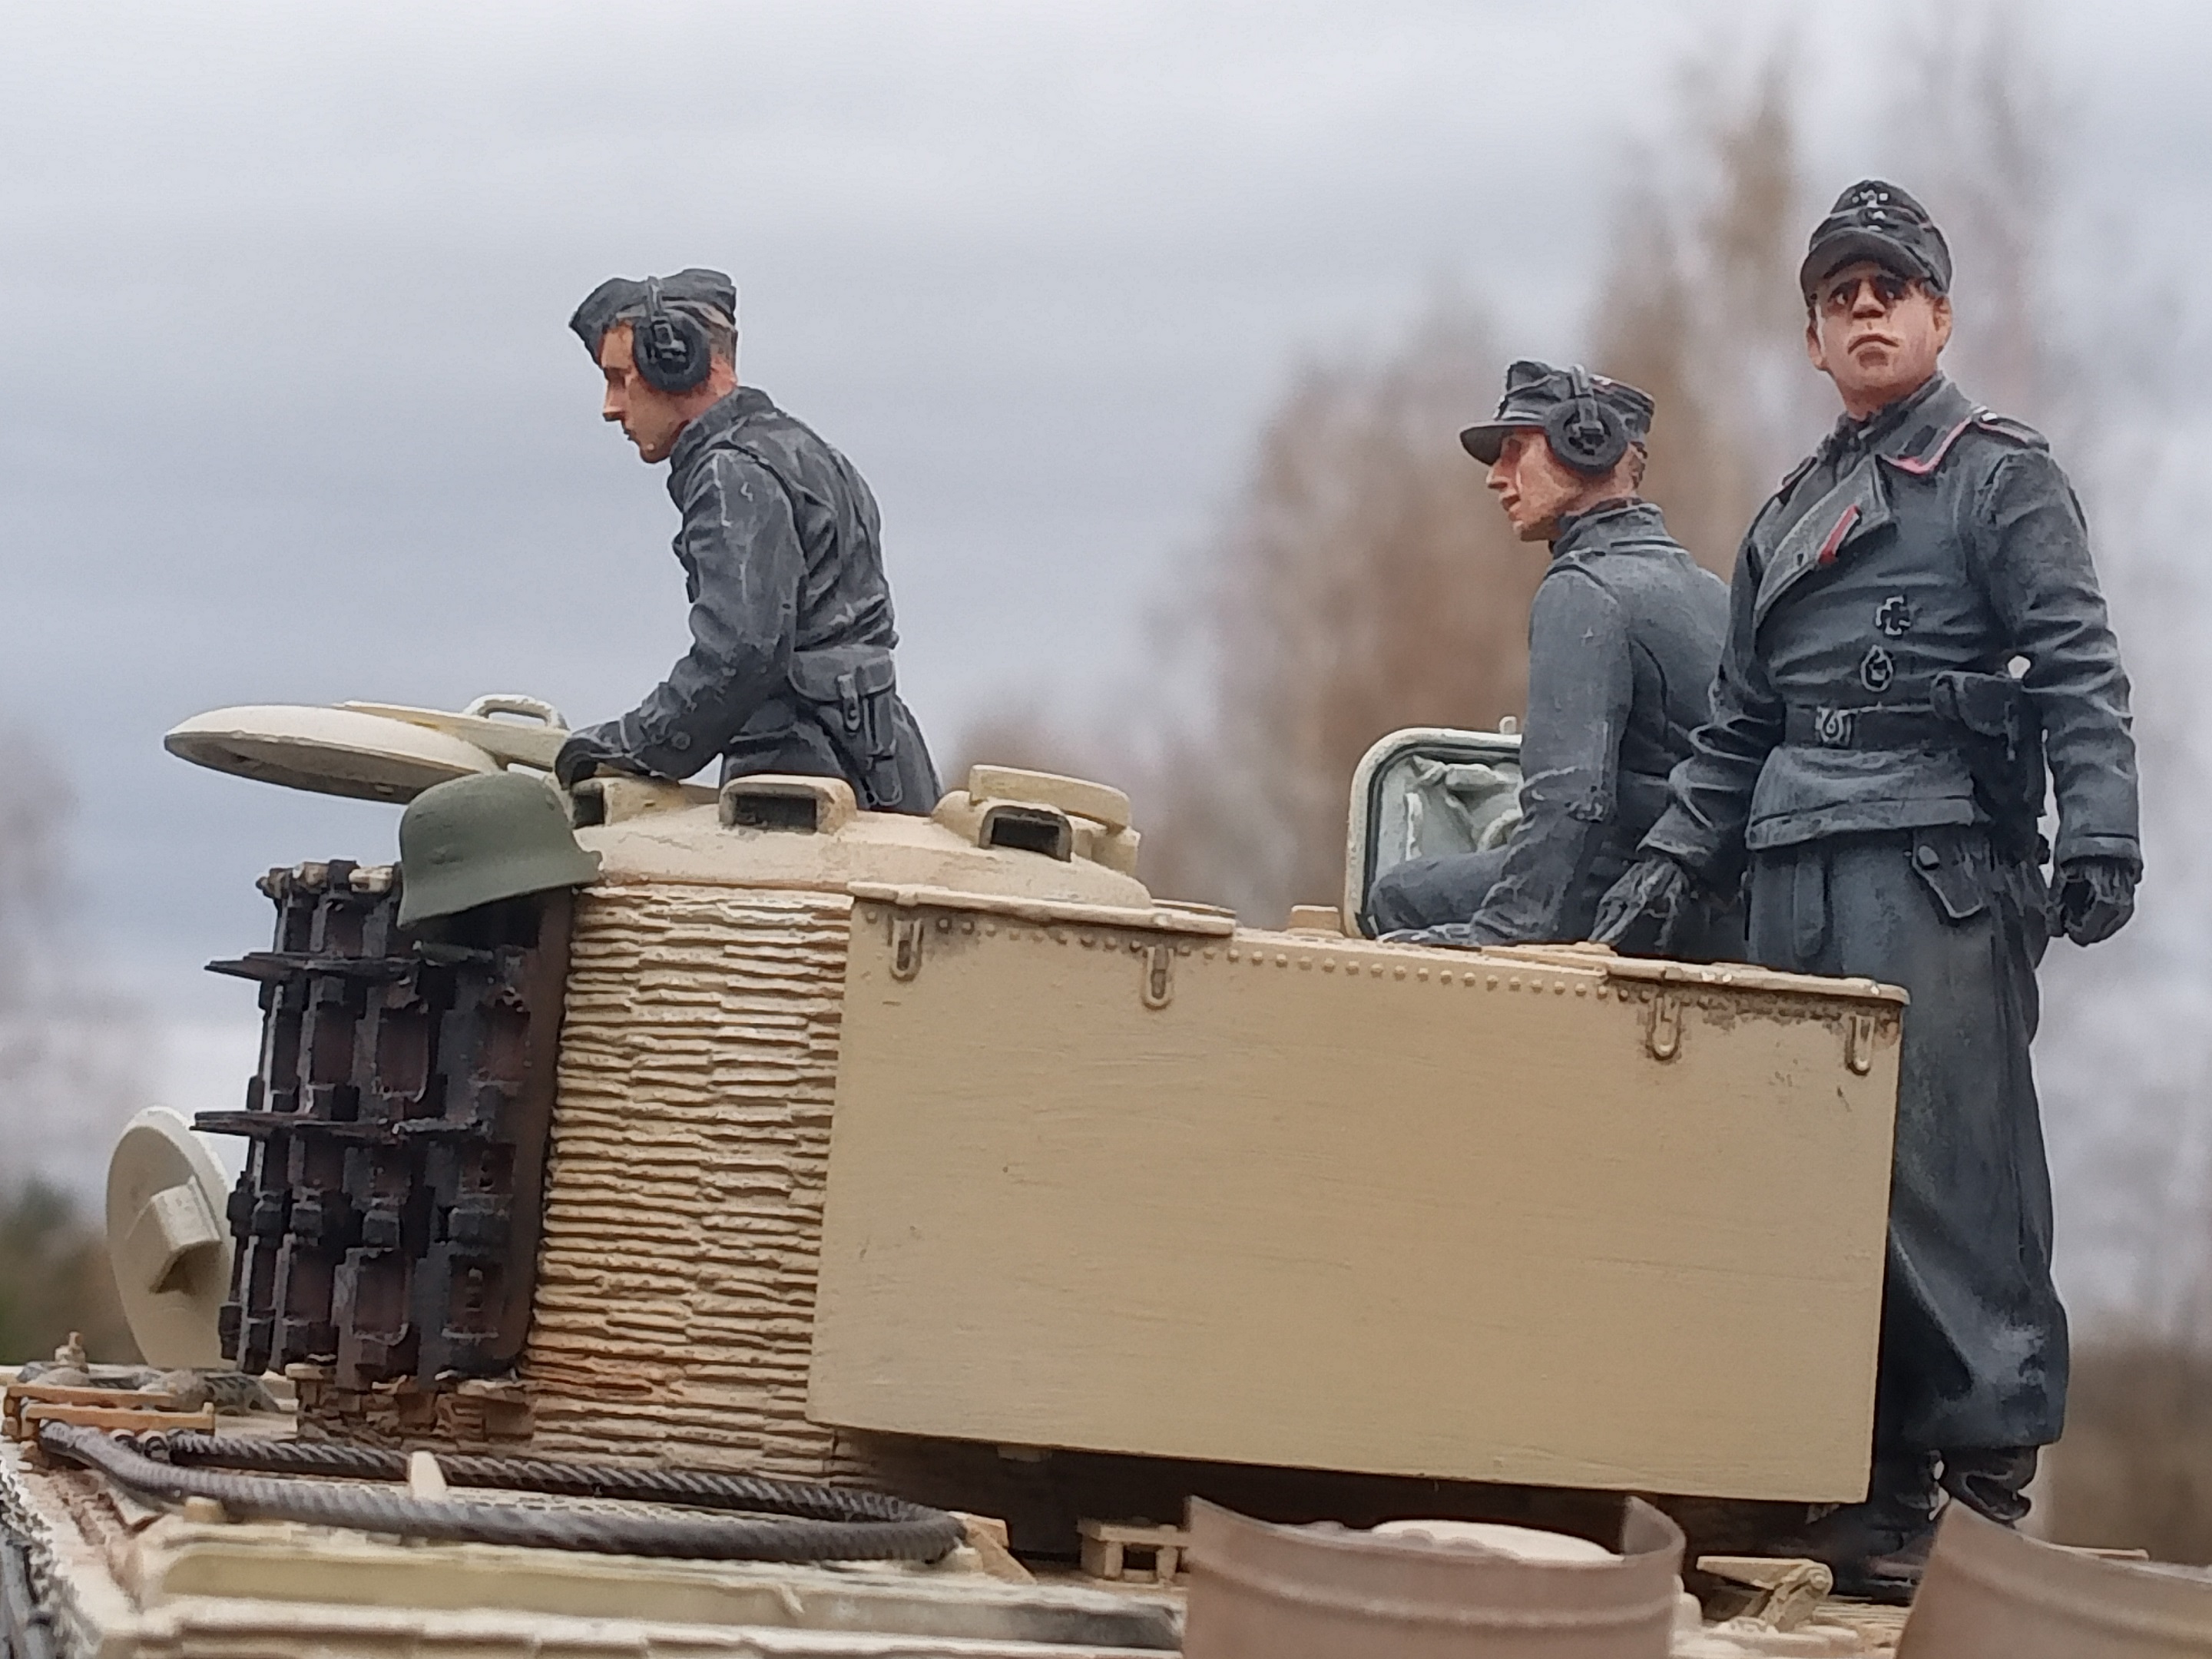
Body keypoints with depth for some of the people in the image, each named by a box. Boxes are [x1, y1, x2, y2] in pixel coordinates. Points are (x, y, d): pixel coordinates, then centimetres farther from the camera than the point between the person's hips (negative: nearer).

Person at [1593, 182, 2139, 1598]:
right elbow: (1741, 726, 26)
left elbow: (2077, 674, -5)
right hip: (1797, 879, 7)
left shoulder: (2001, 476, 5)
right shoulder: (1793, 512, 25)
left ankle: (1990, 1470, -12)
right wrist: (1671, 867, 16)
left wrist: (2100, 841, -17)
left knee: (1948, 1162, -13)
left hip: (1939, 859, -7)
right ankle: (1878, 1484, 5)